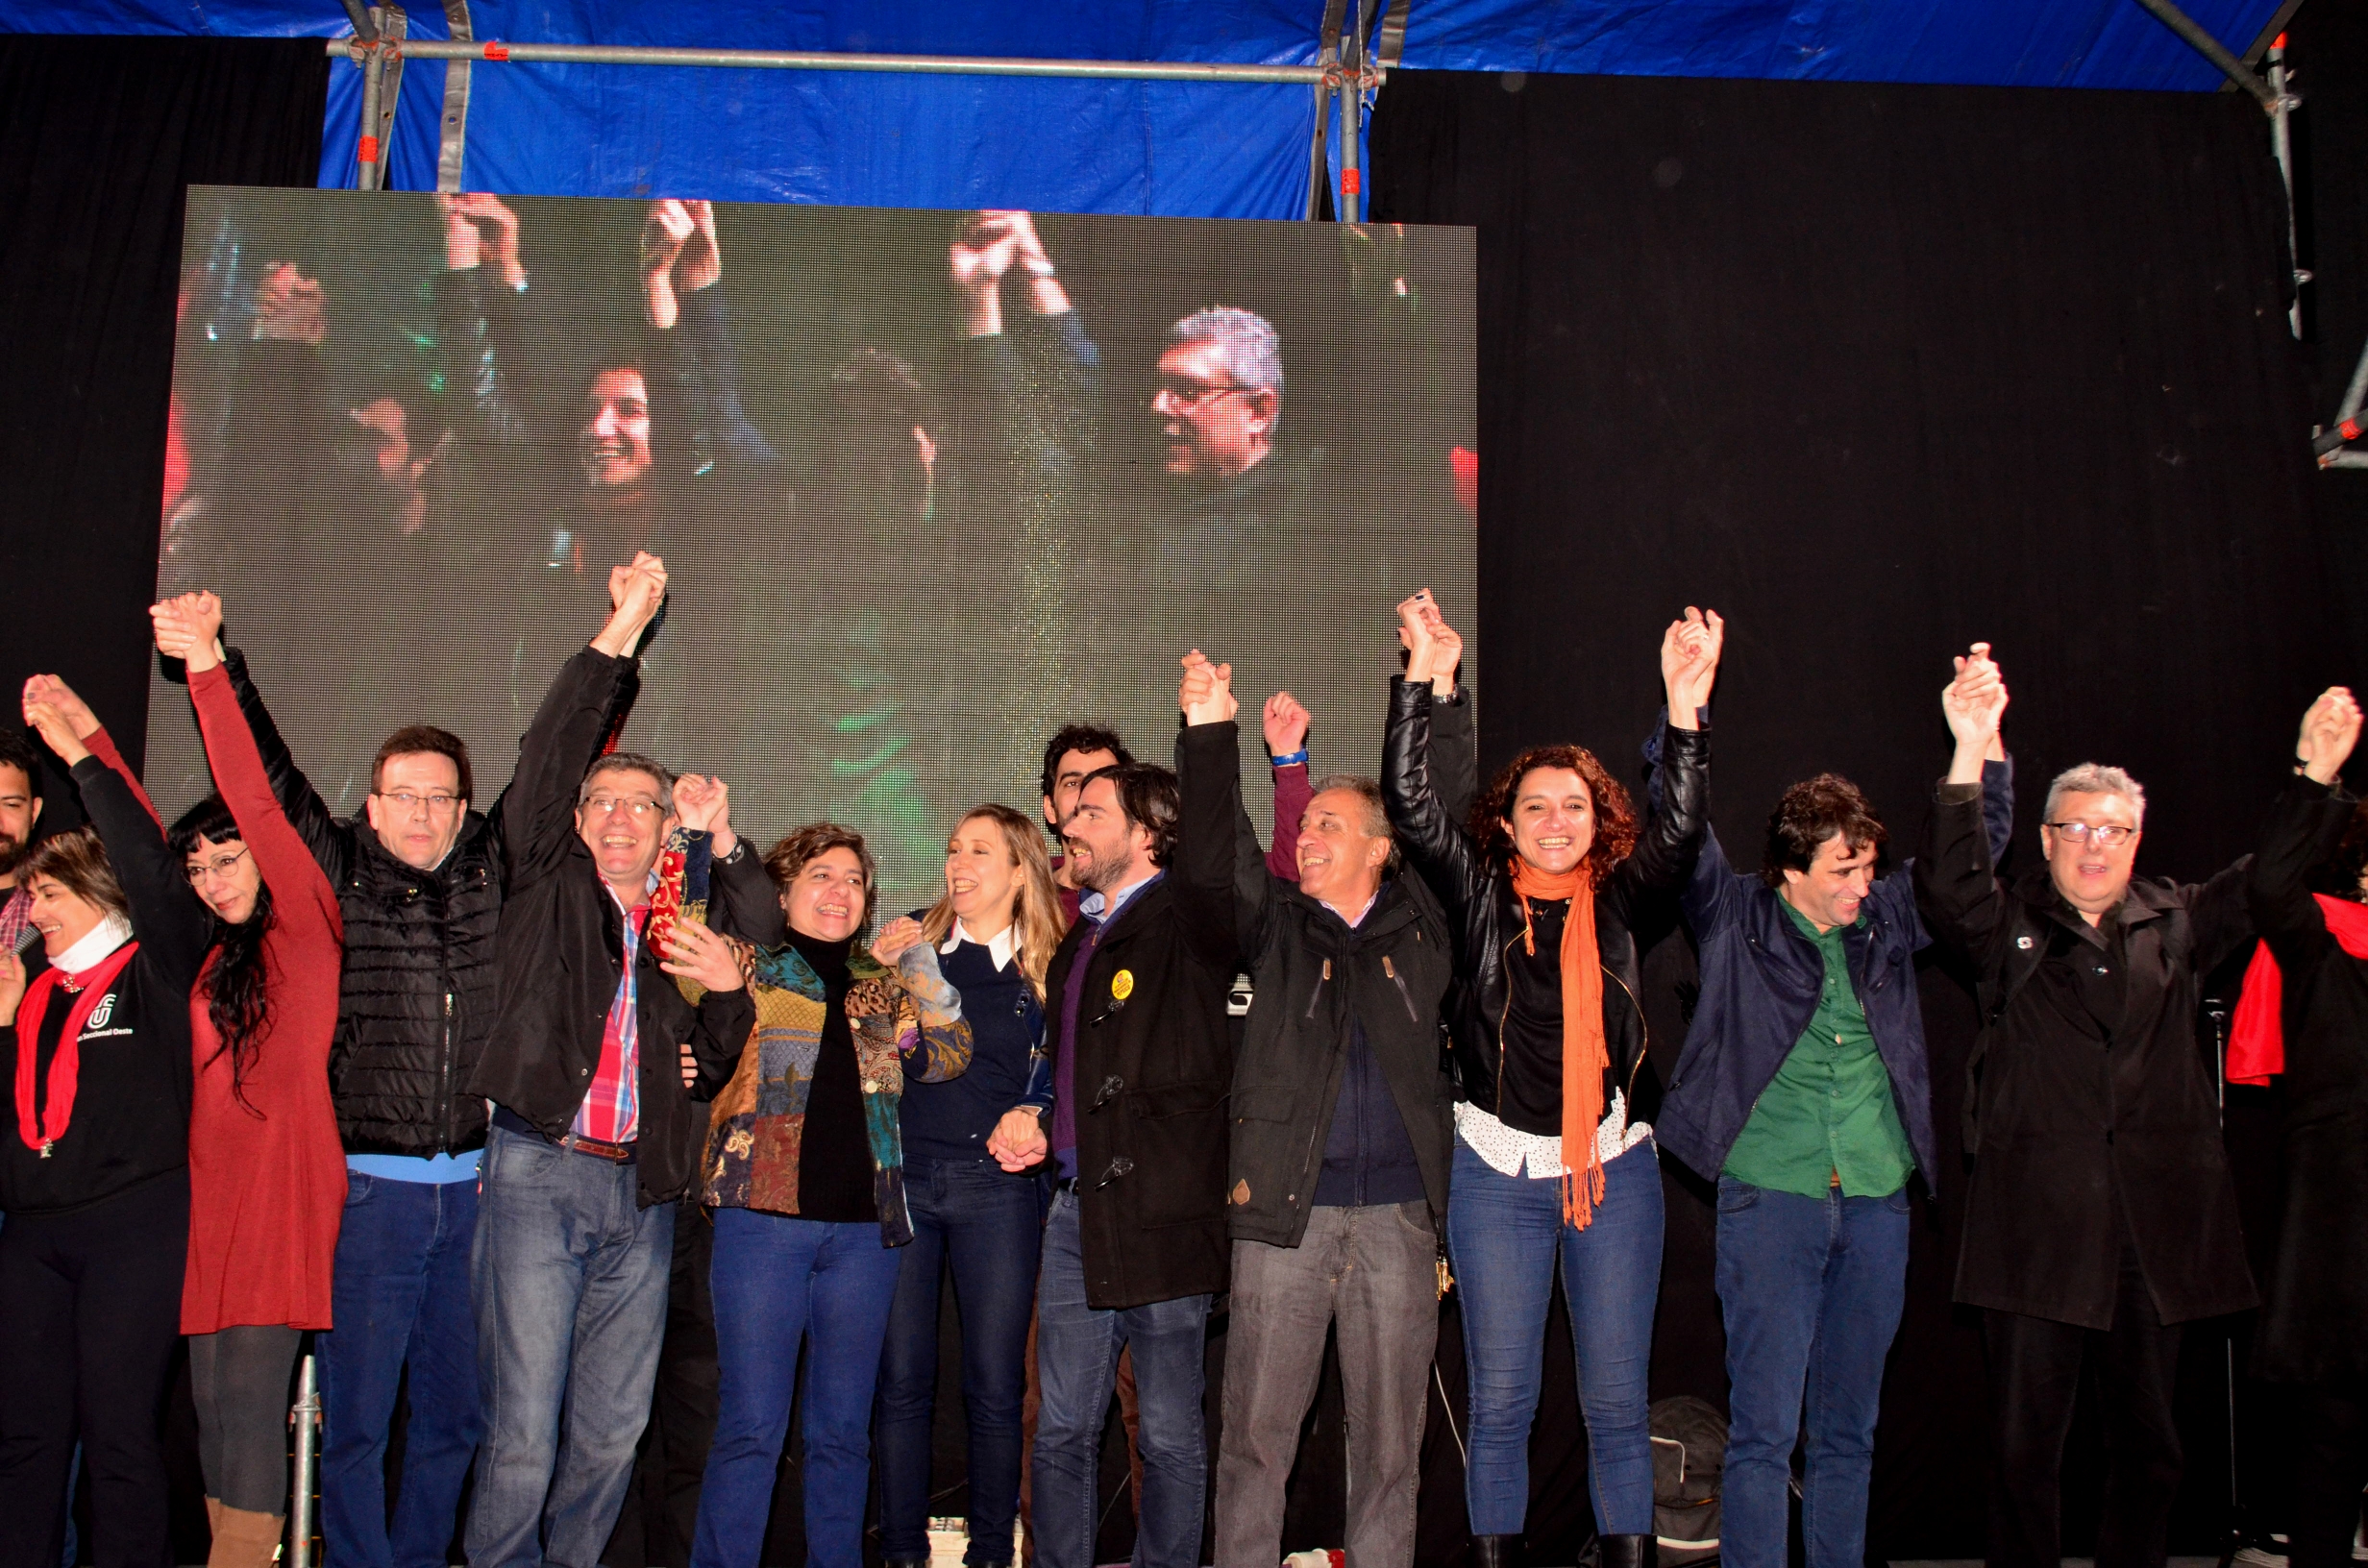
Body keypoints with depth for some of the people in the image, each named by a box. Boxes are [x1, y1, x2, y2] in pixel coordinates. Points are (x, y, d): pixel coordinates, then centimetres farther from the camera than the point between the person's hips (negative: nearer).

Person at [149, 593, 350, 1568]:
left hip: (285, 1188, -7)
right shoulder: (213, 957, 16)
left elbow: (258, 808, -11)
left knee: (251, 1398, -10)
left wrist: (207, 666, -13)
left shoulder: (307, 930, -1)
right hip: (212, 1193, 7)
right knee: (213, 1402, 8)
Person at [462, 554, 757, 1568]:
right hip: (539, 1176, -4)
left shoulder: (684, 933, 18)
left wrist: (727, 992, -2)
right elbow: (544, 762, -5)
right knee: (524, 1432, -7)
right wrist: (620, 633, -8)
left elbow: (712, 1061, 19)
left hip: (640, 1193, 4)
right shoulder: (547, 891, 8)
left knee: (611, 1431, 8)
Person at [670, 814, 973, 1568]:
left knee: (844, 1429, 10)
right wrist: (700, 840, -14)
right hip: (764, 1216, -3)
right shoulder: (749, 967, 8)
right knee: (752, 1427, -3)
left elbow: (945, 1057, 7)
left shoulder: (882, 983, 16)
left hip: (865, 1225, 4)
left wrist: (918, 964, -1)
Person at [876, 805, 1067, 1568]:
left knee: (995, 1385, 2)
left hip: (996, 1184, -1)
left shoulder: (1048, 970, 5)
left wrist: (1033, 1117, -8)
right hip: (904, 1177, 2)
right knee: (900, 1379, 2)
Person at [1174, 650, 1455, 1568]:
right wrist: (1211, 733, -16)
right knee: (1257, 1432, 1)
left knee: (1390, 1437, 9)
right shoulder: (1278, 924, 7)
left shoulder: (1420, 926, 11)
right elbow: (1209, 868, -7)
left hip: (1398, 1215, 1)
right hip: (1285, 1213, -1)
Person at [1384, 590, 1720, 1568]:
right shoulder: (1479, 893, 3)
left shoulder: (1618, 900, 5)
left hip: (1613, 1167, 1)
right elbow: (1409, 803, -7)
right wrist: (1418, 682, -15)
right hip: (1498, 1172, -1)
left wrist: (1685, 708, -22)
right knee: (1500, 1402, 6)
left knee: (1617, 1401, 7)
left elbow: (1680, 824, -10)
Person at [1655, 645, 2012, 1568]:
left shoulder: (1887, 918, 9)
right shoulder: (1738, 919, 0)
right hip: (1770, 1195, -4)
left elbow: (1977, 842, 6)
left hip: (1877, 1203, 4)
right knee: (1764, 1427, -5)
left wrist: (1979, 741, -12)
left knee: (1850, 1428, 12)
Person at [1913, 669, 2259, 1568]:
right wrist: (1970, 753, -23)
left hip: (2157, 1218, 3)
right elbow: (1944, 887, -14)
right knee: (2025, 1441, 2)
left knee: (2148, 1439, 12)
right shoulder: (2011, 928, 4)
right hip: (2038, 1222, -3)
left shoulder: (2176, 925, 14)